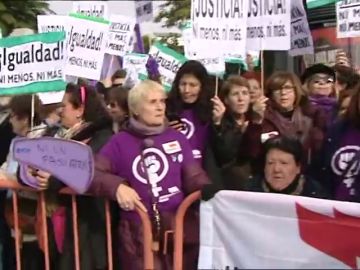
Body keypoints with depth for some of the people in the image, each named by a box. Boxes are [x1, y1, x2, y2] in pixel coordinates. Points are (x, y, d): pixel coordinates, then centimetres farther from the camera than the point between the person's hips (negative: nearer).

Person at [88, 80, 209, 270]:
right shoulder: (120, 142, 4)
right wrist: (117, 186, -21)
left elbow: (193, 176, 9)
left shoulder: (177, 138, 11)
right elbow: (91, 173, -2)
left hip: (180, 223, 2)